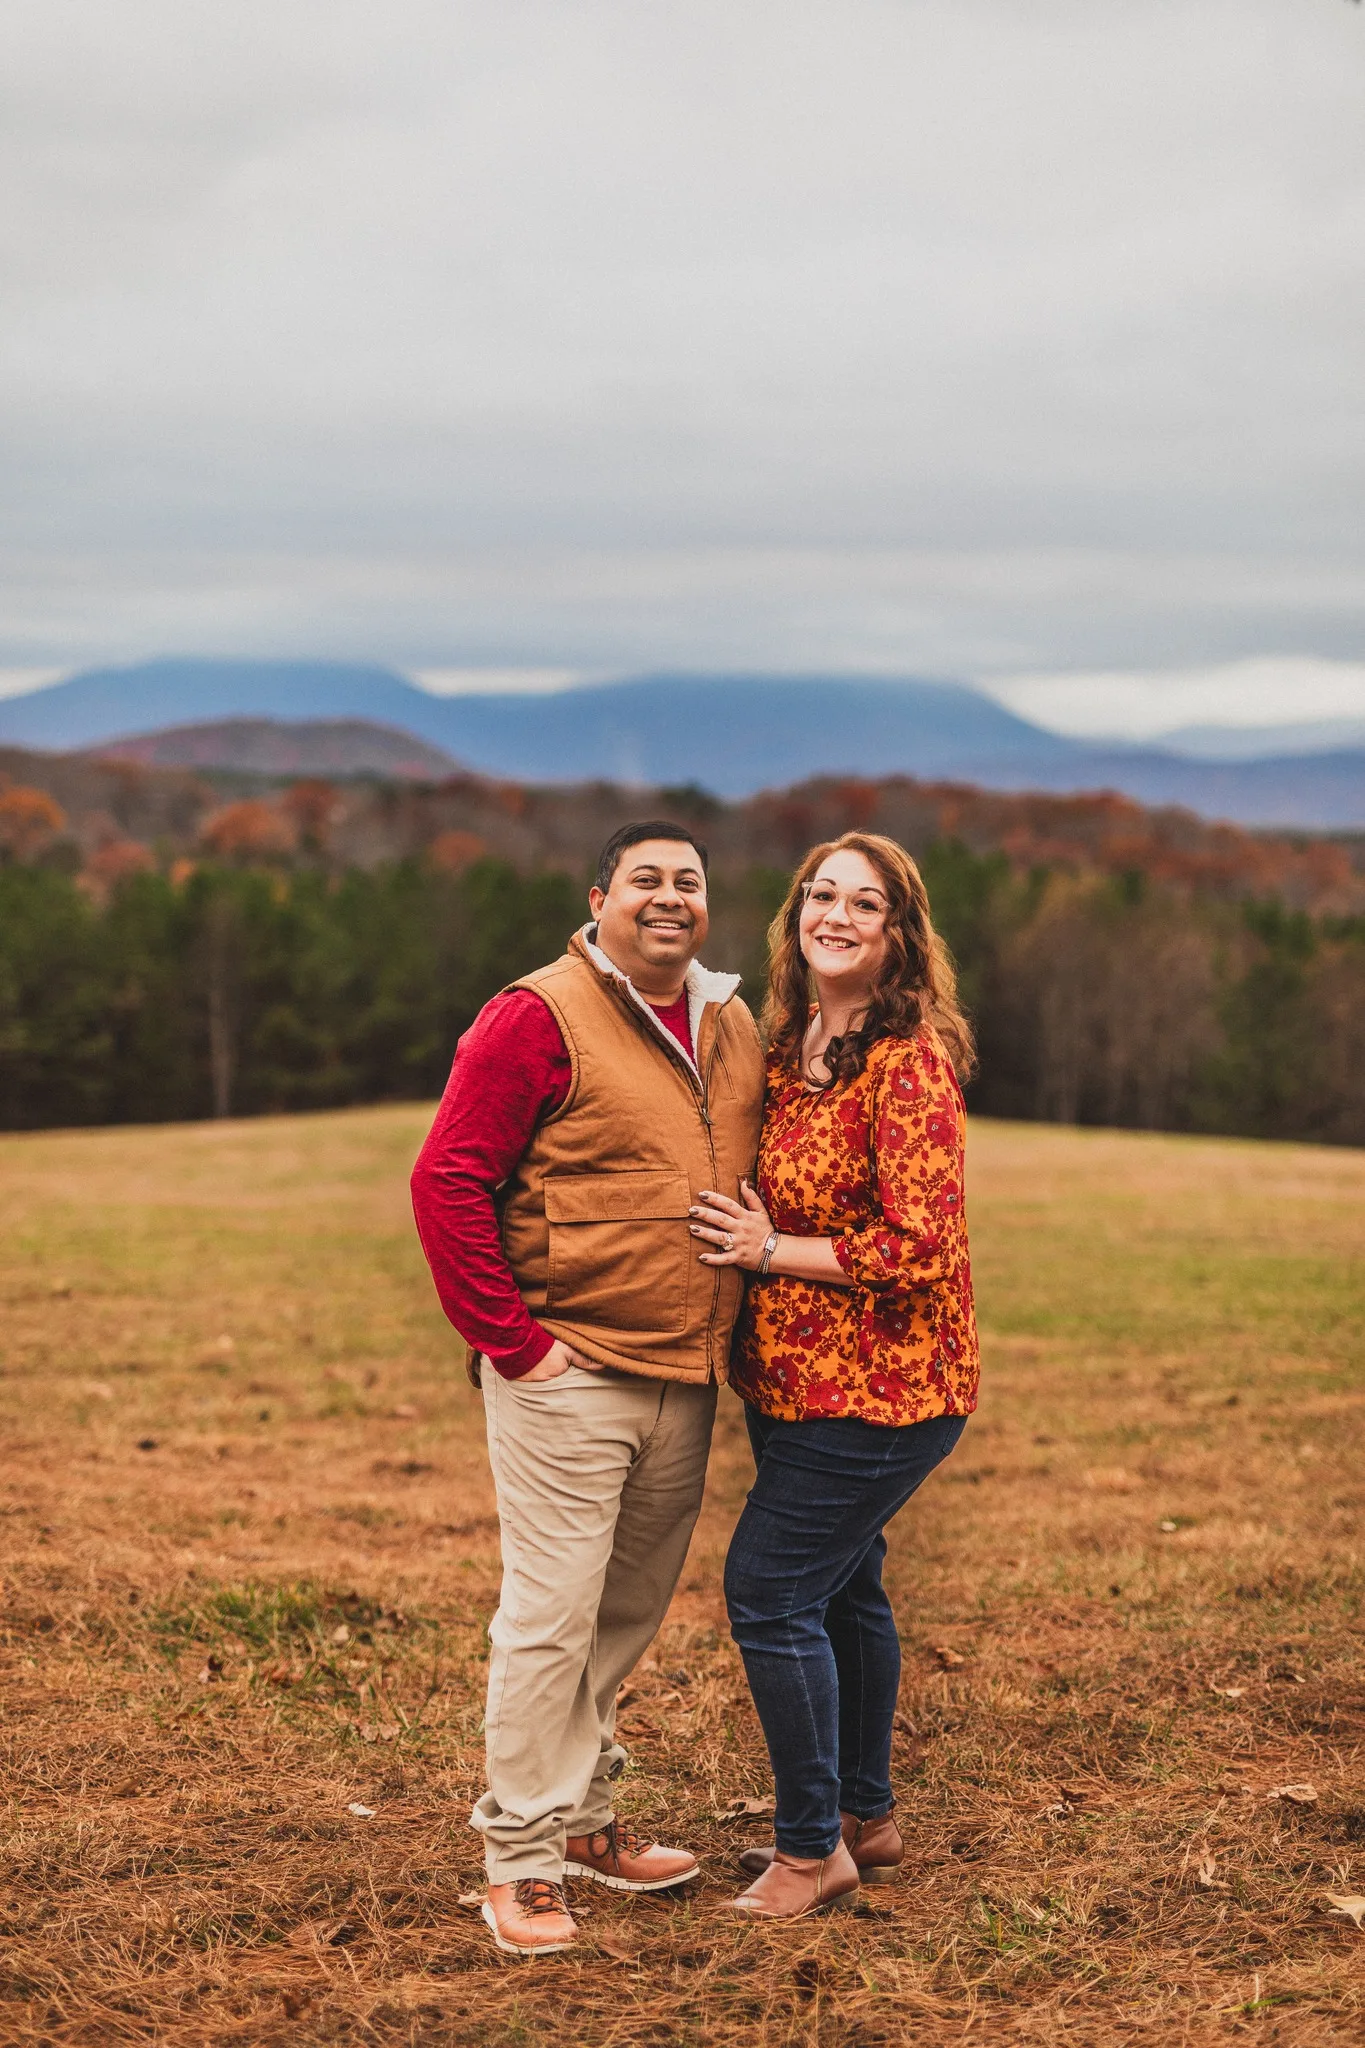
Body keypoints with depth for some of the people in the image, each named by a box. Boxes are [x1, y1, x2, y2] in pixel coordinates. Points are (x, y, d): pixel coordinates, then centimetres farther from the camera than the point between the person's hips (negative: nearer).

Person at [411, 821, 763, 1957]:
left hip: (686, 1380, 7)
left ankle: (586, 1819, 31)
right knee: (552, 1617, -3)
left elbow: (756, 1188, 24)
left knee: (631, 1611, 16)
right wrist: (509, 1339, -14)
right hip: (567, 1375, -7)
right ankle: (522, 1862, 9)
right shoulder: (540, 1018, -10)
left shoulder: (735, 1030, 12)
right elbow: (446, 1180, -13)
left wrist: (728, 1332, 16)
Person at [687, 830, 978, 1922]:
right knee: (842, 1587, 19)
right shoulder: (787, 1045, 7)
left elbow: (919, 1247, -23)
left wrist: (769, 1251, -17)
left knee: (769, 1590, -7)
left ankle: (815, 1846, 9)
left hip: (880, 1388, -9)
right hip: (799, 1377, 9)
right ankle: (866, 1816, 35)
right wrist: (736, 1232, 3)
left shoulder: (909, 1062, -19)